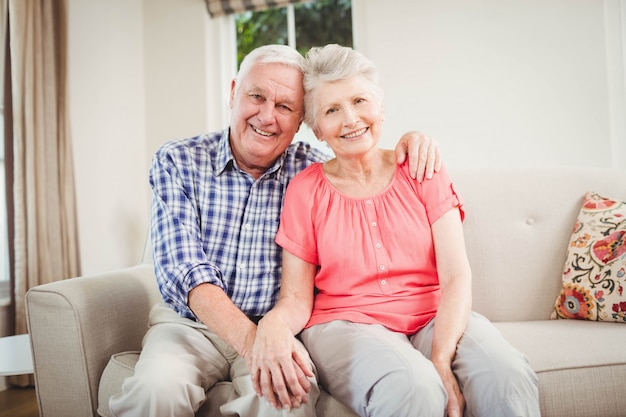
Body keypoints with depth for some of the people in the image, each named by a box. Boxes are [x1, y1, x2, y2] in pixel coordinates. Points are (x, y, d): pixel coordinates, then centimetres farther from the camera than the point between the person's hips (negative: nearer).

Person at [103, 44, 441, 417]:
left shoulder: (310, 170, 2)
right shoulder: (177, 162, -3)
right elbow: (184, 268, -14)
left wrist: (412, 143, -7)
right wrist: (249, 339, -28)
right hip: (192, 324, 0)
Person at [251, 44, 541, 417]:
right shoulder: (305, 190, 4)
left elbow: (457, 278, -4)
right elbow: (296, 298, 1)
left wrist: (441, 360, -20)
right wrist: (273, 325, -24)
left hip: (435, 318, 2)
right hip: (347, 323, -2)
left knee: (508, 375, -29)